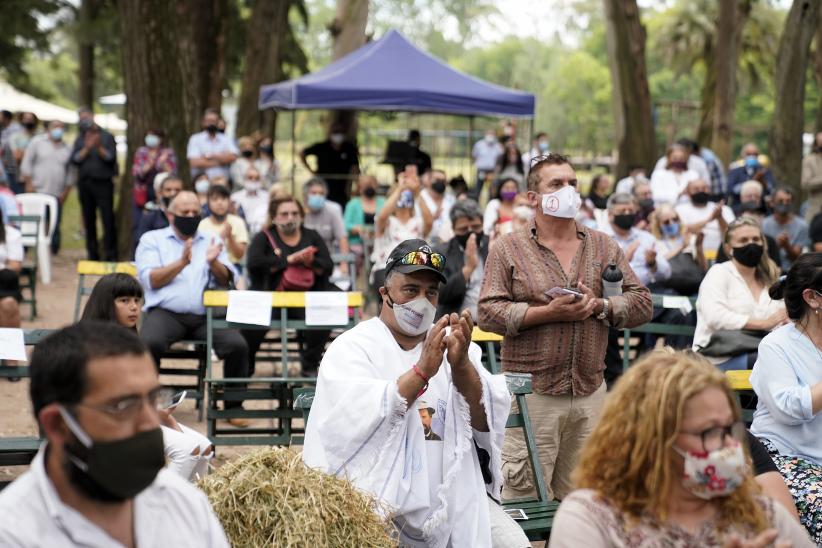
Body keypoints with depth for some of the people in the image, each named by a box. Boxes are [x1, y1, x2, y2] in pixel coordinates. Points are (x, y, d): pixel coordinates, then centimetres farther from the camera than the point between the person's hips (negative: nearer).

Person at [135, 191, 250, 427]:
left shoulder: (211, 241, 20)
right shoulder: (152, 240, 13)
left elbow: (227, 281, 10)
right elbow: (151, 280, -2)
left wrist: (213, 263, -11)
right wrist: (182, 263, -14)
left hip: (206, 315, 2)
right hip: (166, 313, -2)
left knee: (238, 345, -24)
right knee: (149, 343, -34)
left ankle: (234, 407, -7)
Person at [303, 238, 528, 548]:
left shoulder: (452, 344, 11)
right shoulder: (352, 347, 0)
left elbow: (487, 423, -1)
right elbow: (353, 425, -17)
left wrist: (461, 365, -19)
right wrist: (421, 371, -25)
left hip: (454, 490, 4)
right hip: (379, 494, -3)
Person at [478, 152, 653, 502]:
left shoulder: (604, 247, 14)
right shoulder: (508, 249, 3)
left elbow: (642, 303, 10)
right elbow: (488, 313, -6)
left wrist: (599, 306, -9)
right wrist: (550, 313, -15)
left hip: (590, 392, 4)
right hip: (532, 392, -4)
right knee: (526, 501, -6)